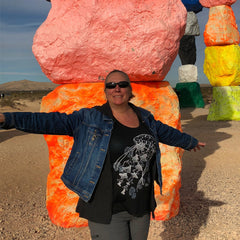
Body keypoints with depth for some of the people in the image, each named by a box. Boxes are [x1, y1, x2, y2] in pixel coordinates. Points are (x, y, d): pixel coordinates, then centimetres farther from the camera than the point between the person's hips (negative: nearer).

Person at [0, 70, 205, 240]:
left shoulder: (145, 118, 8)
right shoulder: (89, 119, -6)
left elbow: (168, 133, 24)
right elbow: (53, 122, -14)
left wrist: (191, 142, 39)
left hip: (142, 206, 5)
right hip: (107, 210, -4)